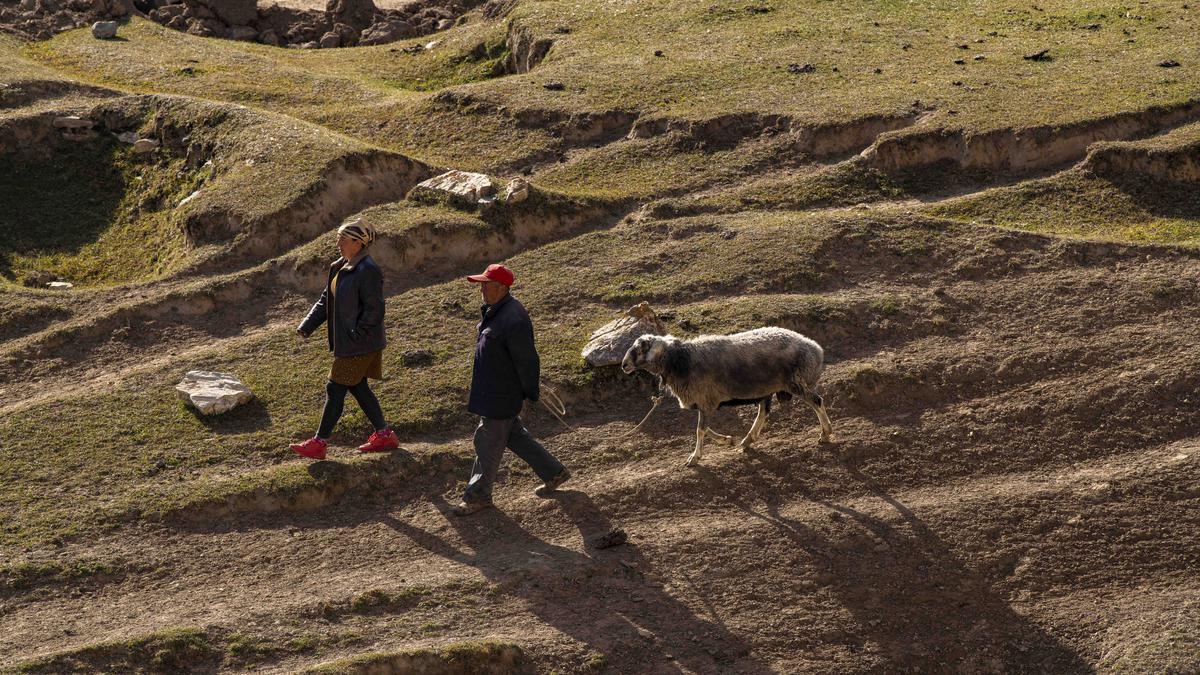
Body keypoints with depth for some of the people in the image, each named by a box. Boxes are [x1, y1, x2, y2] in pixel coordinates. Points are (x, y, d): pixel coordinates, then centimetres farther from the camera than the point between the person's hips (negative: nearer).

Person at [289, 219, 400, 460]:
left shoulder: (368, 271, -19)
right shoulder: (339, 268, 11)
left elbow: (374, 310, -21)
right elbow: (326, 300, 16)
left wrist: (355, 335, -21)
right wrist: (307, 326, 6)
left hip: (360, 346, -10)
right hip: (347, 343, 10)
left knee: (336, 388, -4)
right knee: (358, 386, 15)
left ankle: (320, 442, 4)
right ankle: (384, 435, 24)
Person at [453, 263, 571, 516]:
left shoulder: (513, 320, -27)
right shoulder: (494, 311, 6)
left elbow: (527, 360, -22)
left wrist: (530, 395, -15)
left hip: (502, 396, -10)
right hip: (490, 390, 10)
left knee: (488, 443, 3)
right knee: (514, 436, 21)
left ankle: (478, 496, 17)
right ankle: (554, 472, 33)